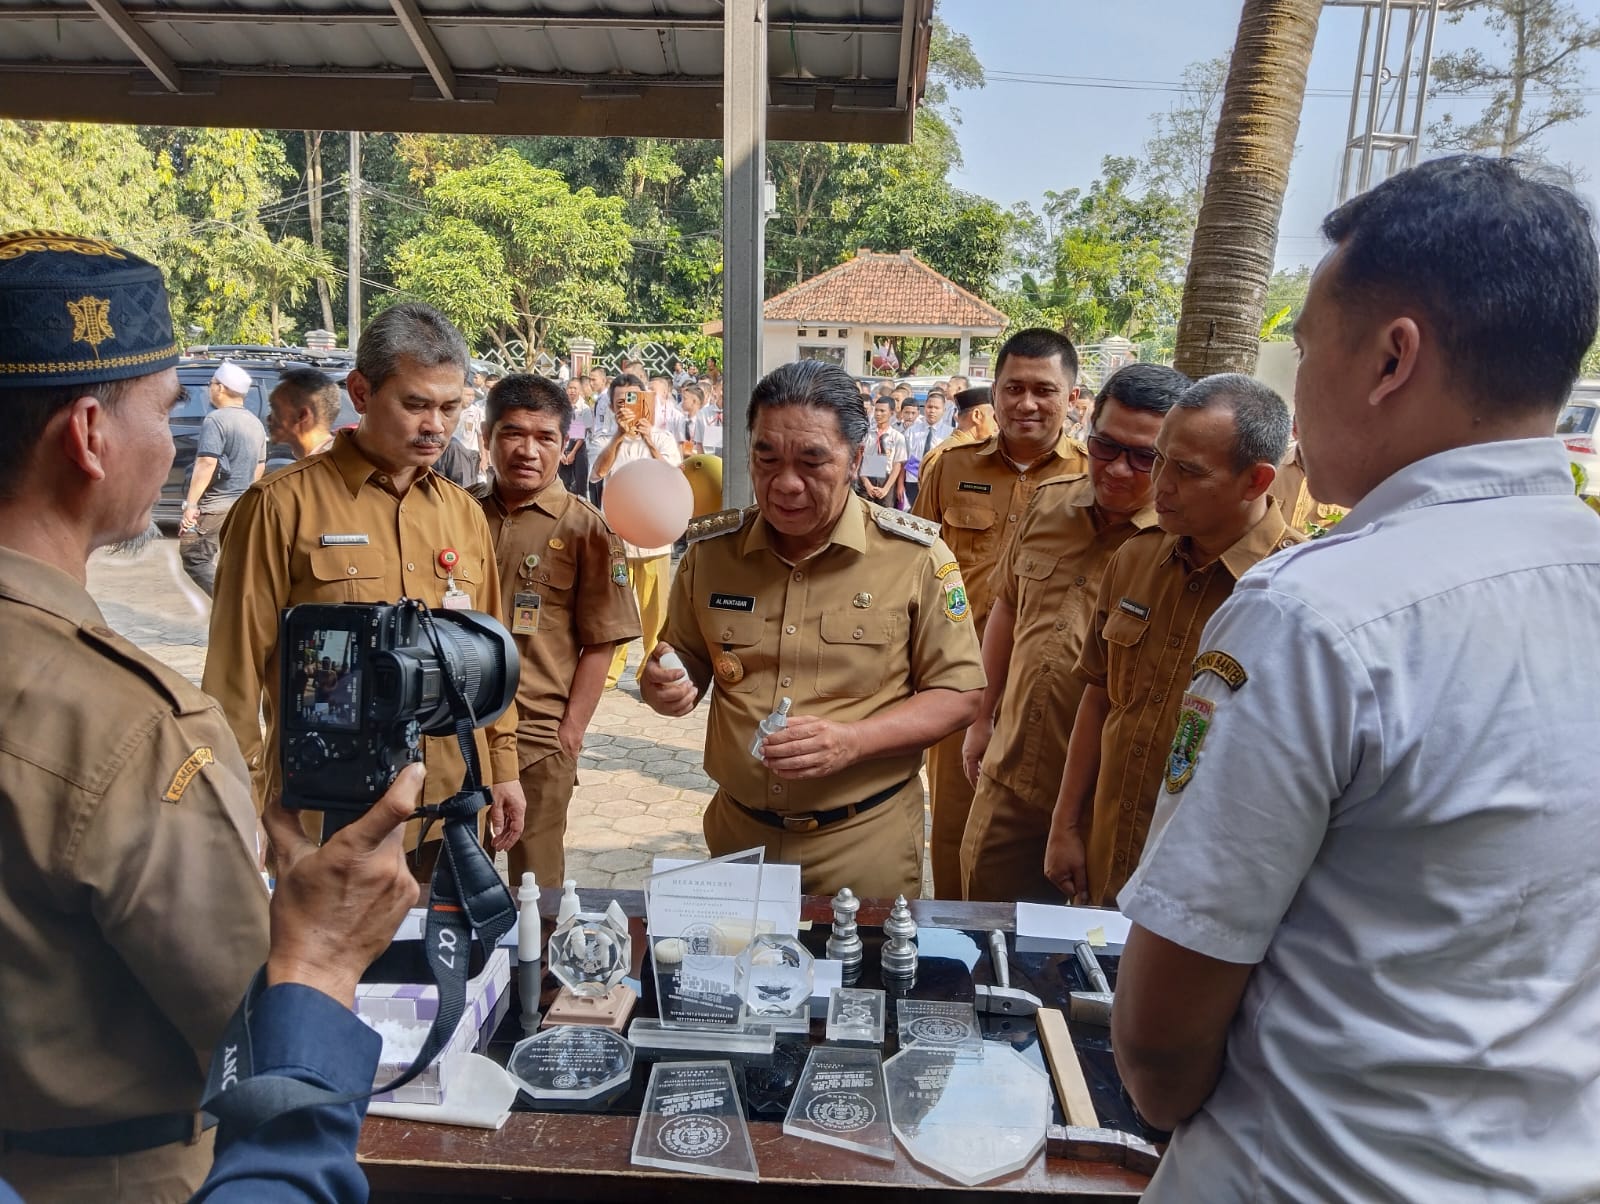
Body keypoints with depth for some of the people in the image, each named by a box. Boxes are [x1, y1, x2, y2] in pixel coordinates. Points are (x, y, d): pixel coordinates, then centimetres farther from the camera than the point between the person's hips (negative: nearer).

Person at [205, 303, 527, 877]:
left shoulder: (464, 511, 9)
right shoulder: (284, 504, -7)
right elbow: (239, 663, -6)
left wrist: (502, 765, 12)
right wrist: (241, 802, -5)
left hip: (451, 807, 5)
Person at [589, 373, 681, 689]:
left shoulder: (662, 438, 3)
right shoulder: (610, 440, 9)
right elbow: (597, 473, -11)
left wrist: (649, 442, -17)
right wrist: (619, 437, -21)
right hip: (615, 536, 2)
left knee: (654, 610, 1)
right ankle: (610, 670, 18)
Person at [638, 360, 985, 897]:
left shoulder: (915, 555, -11)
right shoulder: (710, 550, -2)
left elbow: (959, 695, -7)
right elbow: (686, 667, 9)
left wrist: (852, 741, -22)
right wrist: (663, 687, -15)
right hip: (737, 833, 3)